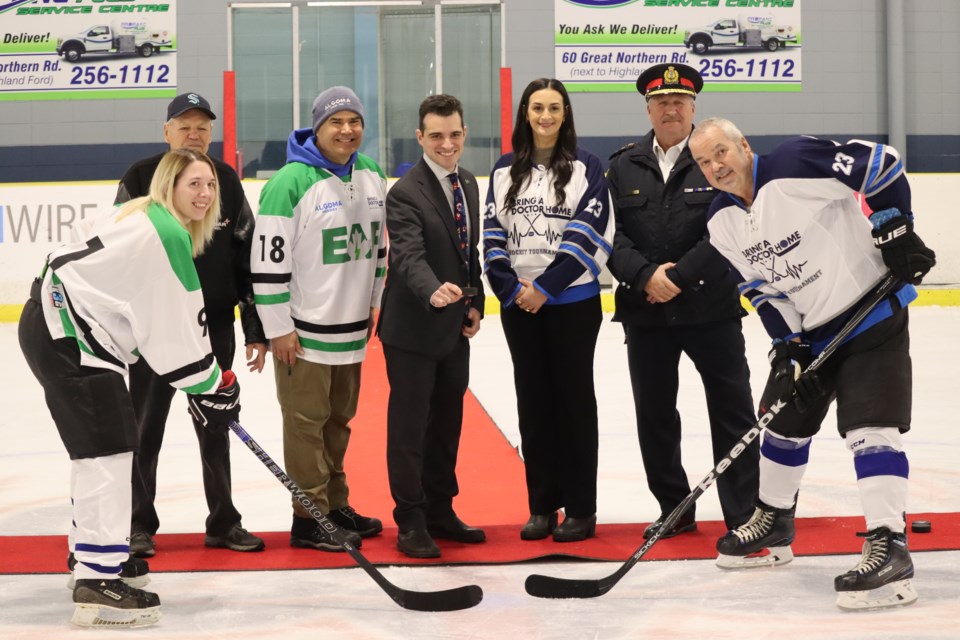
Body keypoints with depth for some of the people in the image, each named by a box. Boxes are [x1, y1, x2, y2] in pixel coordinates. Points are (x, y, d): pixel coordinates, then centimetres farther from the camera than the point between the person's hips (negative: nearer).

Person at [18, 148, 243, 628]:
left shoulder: (148, 220, 16)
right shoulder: (167, 236, -16)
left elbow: (161, 316, 20)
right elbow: (176, 325, -16)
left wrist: (212, 377, 17)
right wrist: (214, 386, -6)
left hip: (57, 325, 11)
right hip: (67, 336, -11)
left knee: (98, 448, 21)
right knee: (107, 451, -12)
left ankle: (94, 555, 35)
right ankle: (97, 583, -13)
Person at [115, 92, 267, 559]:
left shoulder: (226, 181, 3)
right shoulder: (141, 179, -6)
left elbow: (247, 258, 5)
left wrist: (256, 328, 2)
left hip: (214, 324, 3)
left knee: (215, 426, 11)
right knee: (146, 428, 5)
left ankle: (223, 521, 21)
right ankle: (140, 525, 16)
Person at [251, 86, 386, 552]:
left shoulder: (373, 176, 6)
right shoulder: (290, 182, -17)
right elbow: (268, 260, -16)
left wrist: (373, 305, 17)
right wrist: (279, 329, -15)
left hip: (352, 327, 7)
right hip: (303, 330, -7)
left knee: (339, 418, 17)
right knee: (306, 422, 0)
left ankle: (335, 505, 29)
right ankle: (309, 519, 7)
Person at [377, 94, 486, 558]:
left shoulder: (468, 185, 8)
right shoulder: (406, 193, -17)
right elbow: (409, 256, -29)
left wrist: (475, 303, 6)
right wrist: (434, 292, -46)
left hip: (455, 328, 8)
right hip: (414, 328, -7)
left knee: (448, 421, 16)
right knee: (410, 426, 1)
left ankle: (440, 511, 28)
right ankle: (410, 522, 11)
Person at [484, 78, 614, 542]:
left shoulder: (585, 166, -3)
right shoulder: (505, 170, 8)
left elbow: (591, 234, -11)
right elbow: (493, 234, 5)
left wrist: (546, 287, -16)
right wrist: (510, 288, -9)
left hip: (572, 301, -4)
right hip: (518, 304, 4)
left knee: (574, 398, 1)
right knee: (533, 400, 8)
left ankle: (581, 509, 8)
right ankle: (542, 506, 16)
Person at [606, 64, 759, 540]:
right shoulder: (623, 167, 8)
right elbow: (610, 233, 0)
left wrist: (677, 277, -18)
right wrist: (645, 276, -16)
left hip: (712, 309, -3)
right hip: (645, 313, 3)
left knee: (733, 412, 0)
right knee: (654, 416, 11)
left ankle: (746, 516, 6)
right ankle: (675, 510, 24)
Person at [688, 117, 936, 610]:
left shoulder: (796, 163, -23)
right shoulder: (721, 224, 0)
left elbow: (883, 164, -18)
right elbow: (762, 288, 5)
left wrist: (896, 230, -18)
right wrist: (788, 345, -4)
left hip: (871, 311, -8)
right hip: (807, 329, 8)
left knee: (869, 429, -18)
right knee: (783, 422, 17)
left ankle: (888, 548, -20)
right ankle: (773, 522, 37)